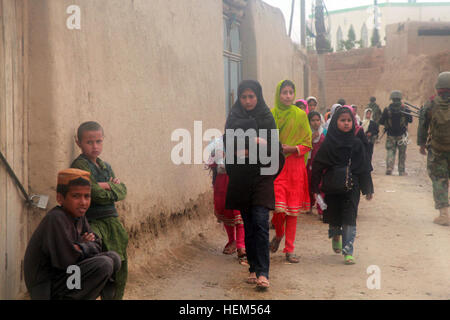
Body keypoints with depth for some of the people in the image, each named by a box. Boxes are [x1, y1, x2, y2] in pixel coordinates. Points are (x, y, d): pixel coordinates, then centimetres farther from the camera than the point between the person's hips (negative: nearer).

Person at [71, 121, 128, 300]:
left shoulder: (106, 166, 16)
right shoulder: (80, 164, -10)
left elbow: (122, 192, 8)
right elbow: (97, 195, -17)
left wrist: (109, 186, -10)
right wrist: (114, 189, -1)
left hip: (112, 220, 8)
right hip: (92, 222, -8)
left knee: (120, 267, 10)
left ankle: (115, 297, 24)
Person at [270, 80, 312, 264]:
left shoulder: (300, 115, 4)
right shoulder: (270, 115, 3)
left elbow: (308, 143, 5)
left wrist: (292, 149, -12)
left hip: (295, 165, 1)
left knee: (293, 209, 3)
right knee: (279, 206, -11)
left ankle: (289, 250, 13)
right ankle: (279, 234, 22)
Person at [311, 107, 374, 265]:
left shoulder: (357, 144, 2)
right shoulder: (328, 144, -3)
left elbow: (364, 167, 5)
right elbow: (318, 166, -2)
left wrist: (368, 189, 4)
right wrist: (316, 188, -7)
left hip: (351, 186, 0)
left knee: (349, 219, -6)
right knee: (334, 216, 12)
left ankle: (348, 251, -3)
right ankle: (335, 236, 42)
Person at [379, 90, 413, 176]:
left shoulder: (387, 110, -8)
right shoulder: (405, 109, -8)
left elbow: (381, 122, -3)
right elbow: (410, 120, 3)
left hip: (391, 135, 0)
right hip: (402, 135, 0)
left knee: (390, 152, 6)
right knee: (402, 154, 12)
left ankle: (389, 169, -12)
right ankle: (402, 171, 15)